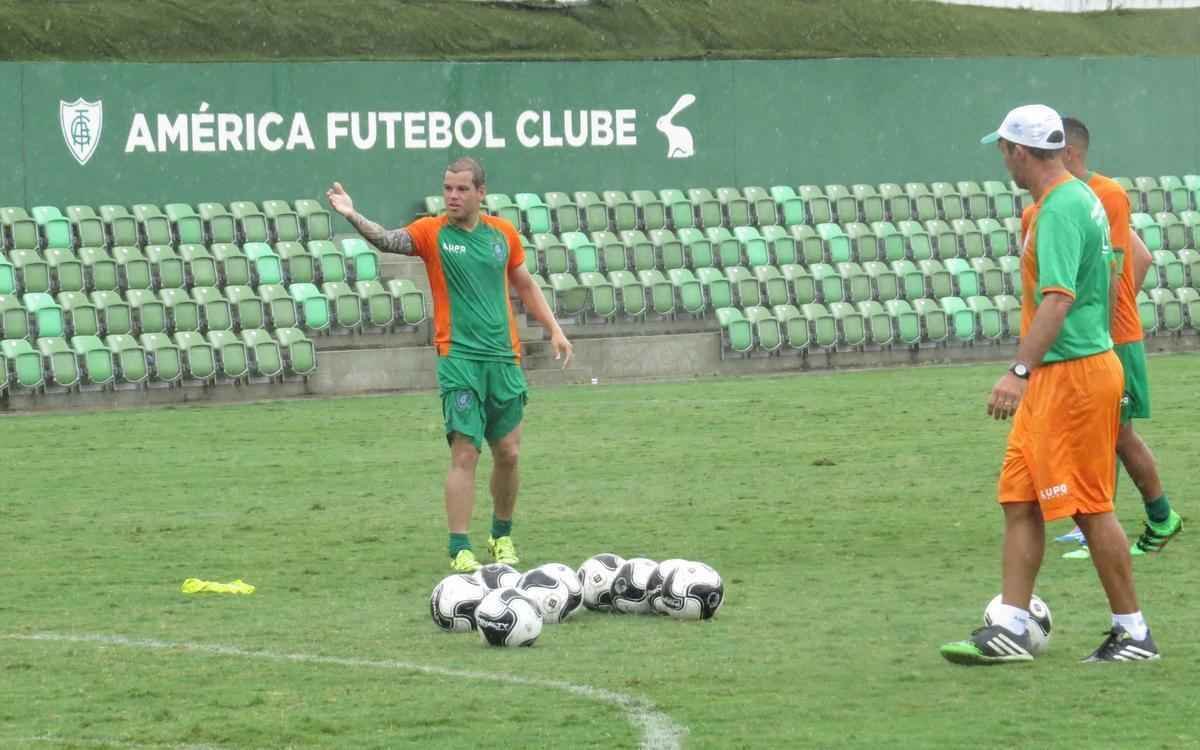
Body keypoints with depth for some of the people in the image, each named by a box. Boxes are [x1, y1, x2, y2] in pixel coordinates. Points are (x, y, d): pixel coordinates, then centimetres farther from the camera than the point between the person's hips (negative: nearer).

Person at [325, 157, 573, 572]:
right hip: (458, 356, -4)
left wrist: (554, 329, 17)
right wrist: (354, 217, -37)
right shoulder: (432, 233, -2)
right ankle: (460, 549, -7)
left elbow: (525, 285, 21)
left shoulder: (502, 233, 9)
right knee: (464, 452, -10)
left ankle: (502, 536, 28)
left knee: (508, 453, 8)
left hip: (504, 358, 4)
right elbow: (388, 240, -19)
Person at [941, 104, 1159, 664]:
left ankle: (1134, 633, 4)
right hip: (1054, 377, 10)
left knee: (1089, 506, -4)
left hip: (1073, 375, -10)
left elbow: (1057, 300, -27)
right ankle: (1010, 629, 8)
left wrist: (1020, 371, -33)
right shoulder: (1080, 198, 14)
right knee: (1019, 500, 8)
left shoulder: (1061, 209, -18)